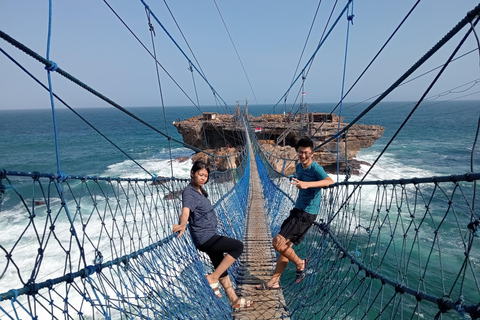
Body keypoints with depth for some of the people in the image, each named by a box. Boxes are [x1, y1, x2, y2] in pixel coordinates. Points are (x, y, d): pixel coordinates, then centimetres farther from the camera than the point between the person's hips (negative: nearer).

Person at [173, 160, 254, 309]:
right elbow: (186, 210, -37)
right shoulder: (189, 192, -18)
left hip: (209, 236, 10)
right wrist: (182, 225, -55)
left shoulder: (200, 190, 9)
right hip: (204, 238, -10)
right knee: (238, 246, -12)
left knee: (221, 266, 17)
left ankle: (234, 299, 31)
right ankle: (213, 278, -4)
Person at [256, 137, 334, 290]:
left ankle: (300, 264, 10)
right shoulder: (298, 167, 8)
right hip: (297, 210, 8)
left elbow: (330, 181, -38)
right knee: (285, 244, 11)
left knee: (278, 241, -15)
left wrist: (307, 184, -49)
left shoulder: (316, 168, -17)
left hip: (307, 213, -8)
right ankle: (274, 281, 21)